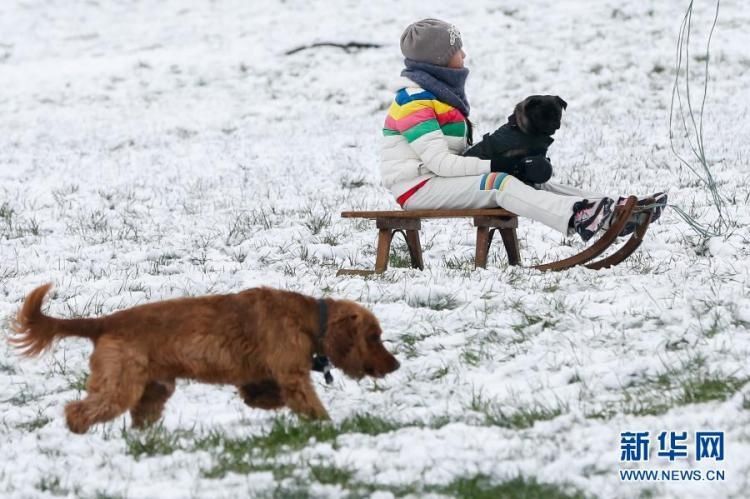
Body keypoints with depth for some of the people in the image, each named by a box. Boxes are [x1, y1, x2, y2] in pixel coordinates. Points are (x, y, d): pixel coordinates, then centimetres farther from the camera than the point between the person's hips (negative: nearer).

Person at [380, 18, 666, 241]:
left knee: (530, 181, -4)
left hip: (441, 180, 9)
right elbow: (439, 161, -23)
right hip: (417, 188, -9)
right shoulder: (414, 100, -15)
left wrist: (495, 159, 1)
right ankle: (578, 218, -46)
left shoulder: (439, 93, 17)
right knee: (500, 185, -28)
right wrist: (491, 165, -23)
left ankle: (604, 209, -16)